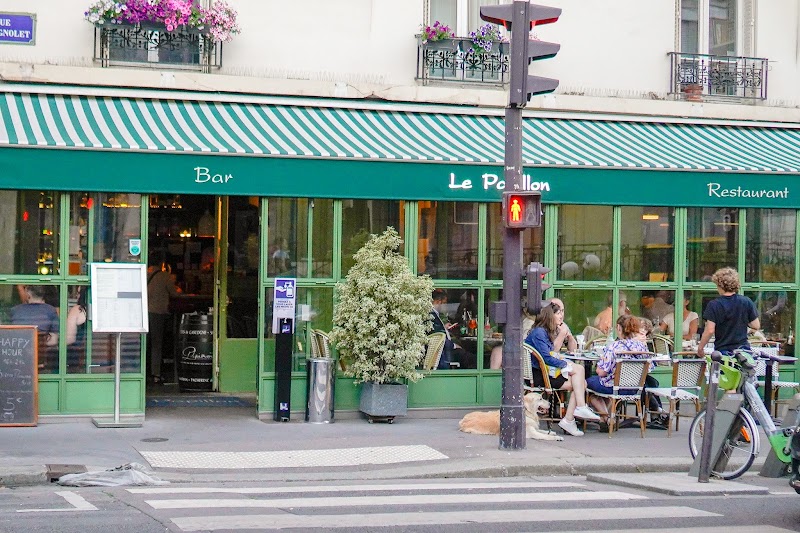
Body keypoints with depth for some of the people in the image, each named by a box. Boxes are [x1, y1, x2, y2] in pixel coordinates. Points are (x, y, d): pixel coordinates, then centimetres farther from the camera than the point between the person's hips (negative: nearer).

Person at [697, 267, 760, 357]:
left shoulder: (714, 305, -10)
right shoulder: (746, 302, 0)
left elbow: (710, 330, -13)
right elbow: (756, 326, 4)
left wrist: (700, 347, -1)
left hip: (722, 350, -3)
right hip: (743, 348, 3)